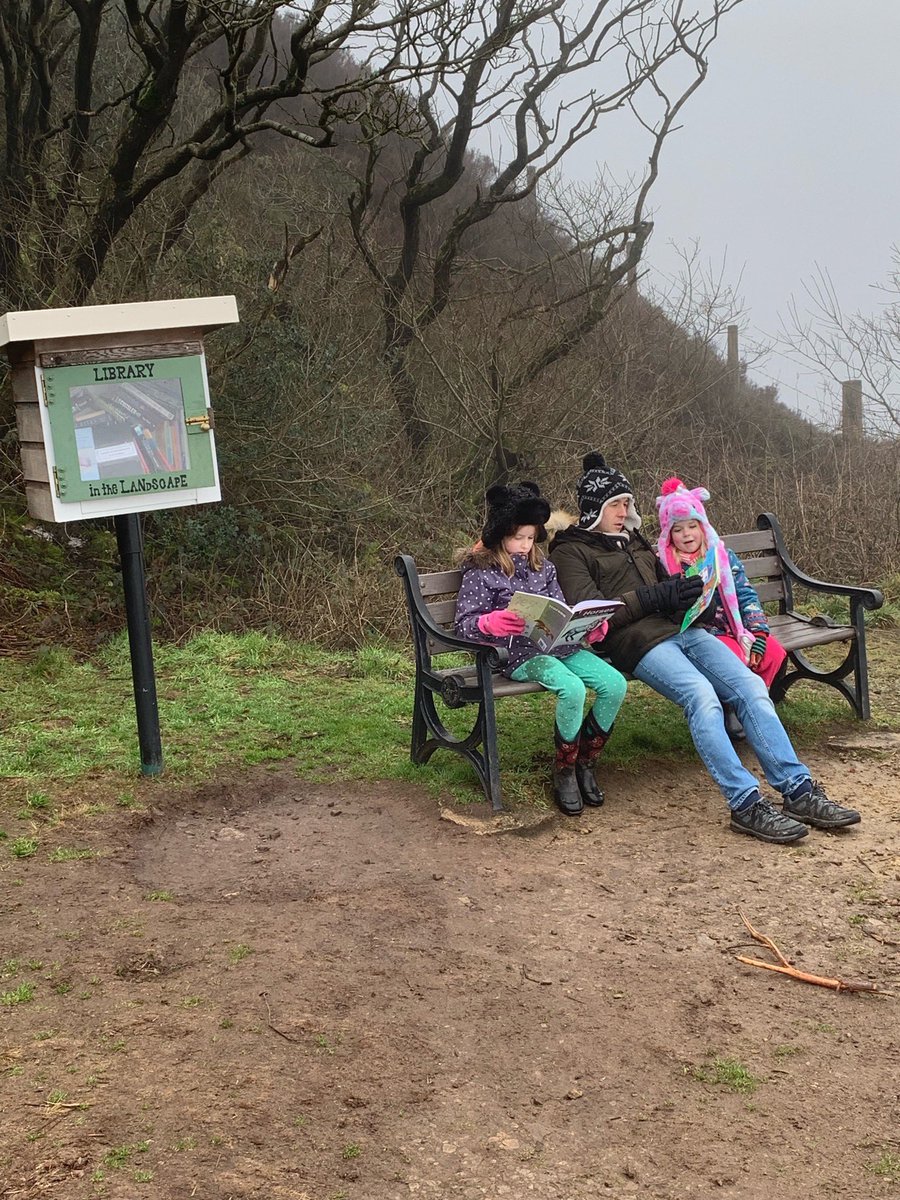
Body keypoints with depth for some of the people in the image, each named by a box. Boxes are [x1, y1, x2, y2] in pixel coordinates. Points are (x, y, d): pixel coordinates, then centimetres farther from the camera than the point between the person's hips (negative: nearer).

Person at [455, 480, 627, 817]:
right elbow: (464, 624, -5)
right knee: (572, 688, -33)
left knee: (615, 684, -16)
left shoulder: (542, 567, 19)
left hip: (561, 646, 6)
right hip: (520, 654, -6)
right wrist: (494, 622, -26)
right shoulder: (481, 572, 0)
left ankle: (584, 762, 1)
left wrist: (591, 628, -2)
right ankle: (564, 771, -12)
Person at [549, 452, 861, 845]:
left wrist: (683, 593, 10)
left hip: (681, 628, 7)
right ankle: (746, 804, -32)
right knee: (701, 695, -32)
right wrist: (653, 597, -12)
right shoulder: (571, 551, 6)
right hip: (637, 640, -7)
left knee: (750, 685, -15)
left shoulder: (633, 539, 28)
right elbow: (589, 610, -9)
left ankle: (799, 791, -17)